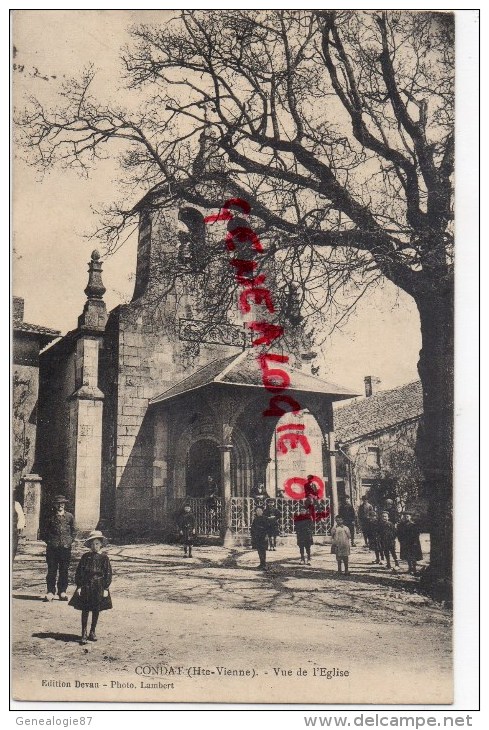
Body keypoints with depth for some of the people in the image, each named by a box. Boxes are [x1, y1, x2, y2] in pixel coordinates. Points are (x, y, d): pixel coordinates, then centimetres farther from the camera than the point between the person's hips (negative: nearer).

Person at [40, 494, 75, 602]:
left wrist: (69, 541, 2)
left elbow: (73, 531, 13)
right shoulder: (50, 517, 3)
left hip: (65, 547, 1)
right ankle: (50, 592, 4)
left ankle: (62, 592, 13)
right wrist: (49, 541, -1)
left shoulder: (69, 516, 7)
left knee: (64, 570, 5)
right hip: (52, 548, -1)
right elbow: (43, 532, 9)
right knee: (52, 570, -2)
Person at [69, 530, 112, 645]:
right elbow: (79, 572, 2)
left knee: (96, 610, 9)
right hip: (86, 587, 0)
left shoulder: (104, 557, -2)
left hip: (99, 588, 0)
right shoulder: (85, 557, 0)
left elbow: (108, 573, -1)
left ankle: (92, 632, 23)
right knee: (85, 610, -2)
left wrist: (106, 588, -5)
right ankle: (84, 634, 4)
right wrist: (79, 586, -4)